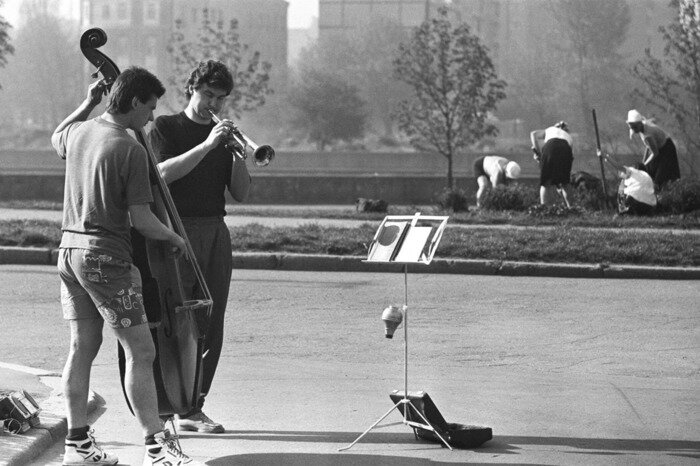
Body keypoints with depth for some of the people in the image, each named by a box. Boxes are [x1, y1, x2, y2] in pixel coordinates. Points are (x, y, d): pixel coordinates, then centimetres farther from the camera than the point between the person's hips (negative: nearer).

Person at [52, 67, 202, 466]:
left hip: (70, 249, 8)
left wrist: (88, 103, 31)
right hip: (107, 257, -8)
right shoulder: (131, 150, -16)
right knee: (141, 351, -5)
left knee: (83, 347, 13)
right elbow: (141, 220, -16)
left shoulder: (80, 133, 6)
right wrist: (174, 238, 2)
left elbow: (57, 139, 34)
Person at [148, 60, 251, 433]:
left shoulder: (223, 135, 17)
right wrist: (207, 145, -19)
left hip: (215, 233, 5)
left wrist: (237, 153, -5)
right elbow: (163, 172, -15)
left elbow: (240, 193, 10)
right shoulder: (166, 128, 3)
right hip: (176, 232, -5)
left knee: (210, 327, 3)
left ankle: (192, 408, 9)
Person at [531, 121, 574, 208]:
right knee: (565, 182, 20)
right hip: (565, 149, 1)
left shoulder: (550, 130, 36)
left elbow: (533, 134, 17)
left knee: (546, 183, 7)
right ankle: (569, 206, 15)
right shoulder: (568, 136, 38)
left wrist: (537, 151, 13)